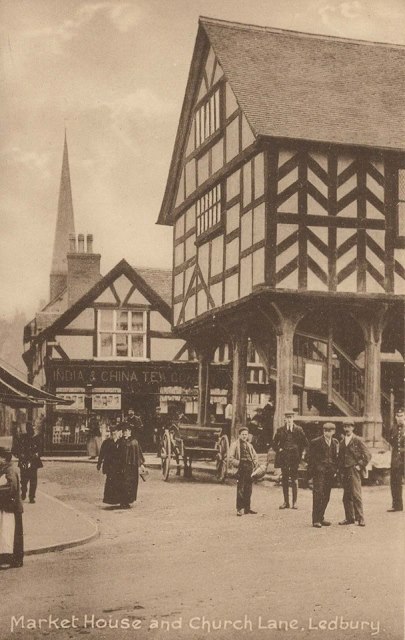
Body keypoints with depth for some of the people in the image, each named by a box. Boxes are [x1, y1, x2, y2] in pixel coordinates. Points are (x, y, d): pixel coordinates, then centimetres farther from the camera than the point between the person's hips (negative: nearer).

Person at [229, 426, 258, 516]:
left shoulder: (249, 445, 20)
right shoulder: (235, 444, 2)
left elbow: (255, 456, 25)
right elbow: (231, 457, -5)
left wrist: (254, 464, 8)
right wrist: (238, 463, -14)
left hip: (249, 469, 6)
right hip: (241, 469, -6)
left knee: (248, 490, 8)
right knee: (241, 490, -10)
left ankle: (247, 508, 15)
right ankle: (239, 509, -8)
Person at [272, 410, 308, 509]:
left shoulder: (298, 430, 4)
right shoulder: (280, 430, 7)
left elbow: (305, 443, 9)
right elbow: (274, 443, 14)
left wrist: (300, 453, 2)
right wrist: (279, 450, 0)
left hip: (294, 457, -2)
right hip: (283, 457, 2)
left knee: (294, 479, -2)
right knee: (284, 479, 3)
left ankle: (294, 502, 4)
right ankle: (286, 502, 10)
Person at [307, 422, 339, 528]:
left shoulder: (335, 443, 13)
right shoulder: (316, 442, -2)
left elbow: (336, 457, 17)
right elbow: (310, 458, -1)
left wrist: (335, 470, 8)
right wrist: (311, 472, -6)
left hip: (330, 472, 5)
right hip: (319, 472, -5)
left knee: (326, 496, 8)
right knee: (318, 494, -10)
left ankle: (321, 518, 20)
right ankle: (315, 520, -9)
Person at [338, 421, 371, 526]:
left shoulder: (358, 440, -1)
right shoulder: (342, 442, 15)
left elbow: (368, 455, -4)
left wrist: (360, 466, -5)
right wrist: (340, 469, 10)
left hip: (354, 470, -6)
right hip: (344, 472, 6)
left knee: (356, 494, -12)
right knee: (346, 496, 6)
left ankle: (360, 518, -7)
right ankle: (349, 518, 13)